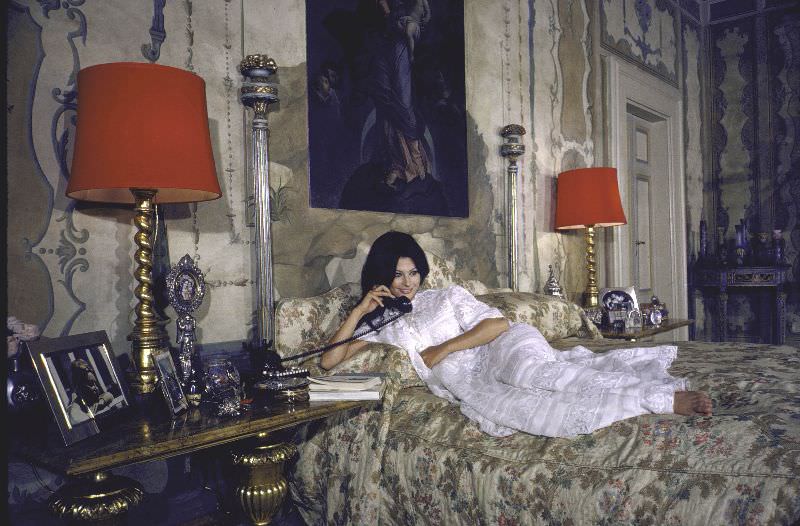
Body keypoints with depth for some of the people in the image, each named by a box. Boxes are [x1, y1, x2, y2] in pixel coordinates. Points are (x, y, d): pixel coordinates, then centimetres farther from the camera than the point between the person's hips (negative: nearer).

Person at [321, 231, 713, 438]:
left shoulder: (445, 296, 13)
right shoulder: (382, 326, 20)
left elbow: (498, 323, 0)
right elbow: (329, 361, 12)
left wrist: (444, 348, -6)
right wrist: (359, 310, 5)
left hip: (500, 350, -2)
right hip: (460, 381, 2)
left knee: (529, 372, -37)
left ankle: (665, 397, -39)